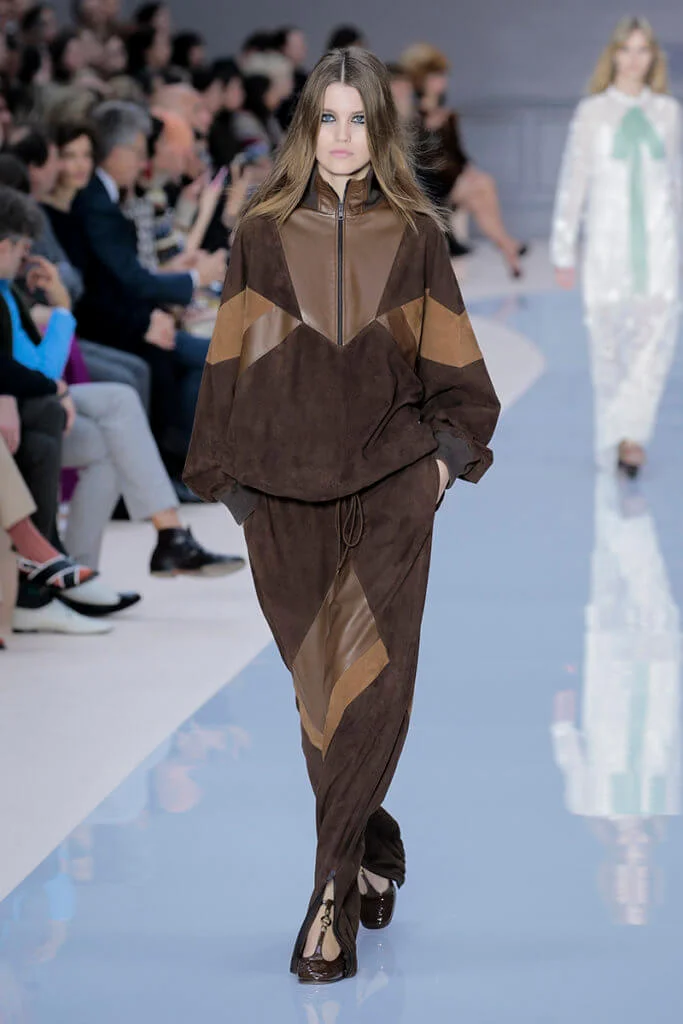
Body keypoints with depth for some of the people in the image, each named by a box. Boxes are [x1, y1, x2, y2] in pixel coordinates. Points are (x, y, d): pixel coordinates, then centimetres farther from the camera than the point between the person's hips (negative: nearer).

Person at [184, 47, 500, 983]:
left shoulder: (415, 235, 6)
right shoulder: (264, 234, 5)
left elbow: (450, 361, 11)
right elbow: (233, 363, 7)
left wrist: (452, 447, 0)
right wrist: (229, 475, 4)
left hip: (390, 483, -1)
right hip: (287, 488, 1)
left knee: (368, 680, -12)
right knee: (320, 683, 5)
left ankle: (336, 890, -12)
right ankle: (372, 849, 22)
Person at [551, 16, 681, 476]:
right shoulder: (592, 112, 2)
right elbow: (573, 181, 2)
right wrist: (563, 251, -1)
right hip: (607, 242, -1)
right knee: (609, 344, 3)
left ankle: (631, 435, -17)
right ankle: (612, 442, 14)